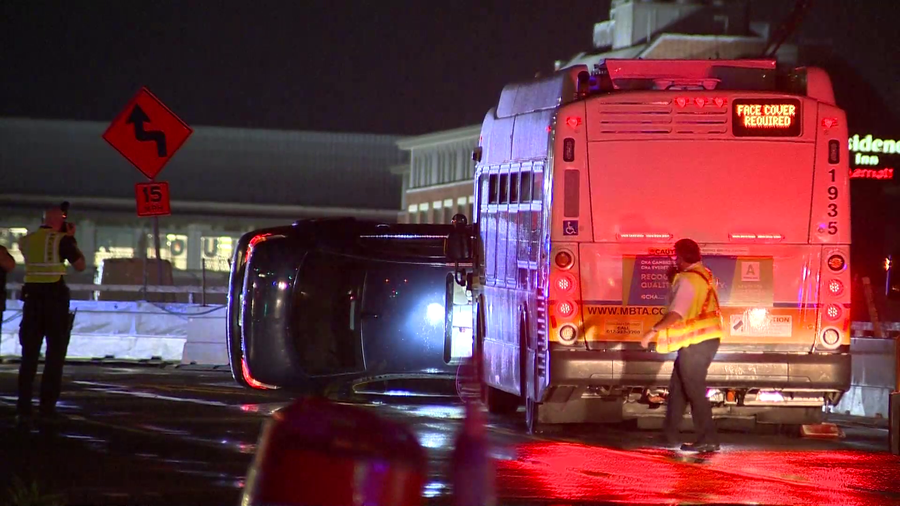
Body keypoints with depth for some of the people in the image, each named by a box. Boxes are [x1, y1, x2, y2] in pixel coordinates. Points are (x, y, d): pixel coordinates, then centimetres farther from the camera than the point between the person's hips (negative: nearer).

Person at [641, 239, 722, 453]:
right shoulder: (705, 275, 10)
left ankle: (707, 439, -1)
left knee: (694, 391, -3)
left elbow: (676, 313, -29)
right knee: (677, 387, 17)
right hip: (708, 337, 9)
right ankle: (669, 434, 23)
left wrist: (653, 331, -30)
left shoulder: (687, 280, -18)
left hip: (695, 343, -9)